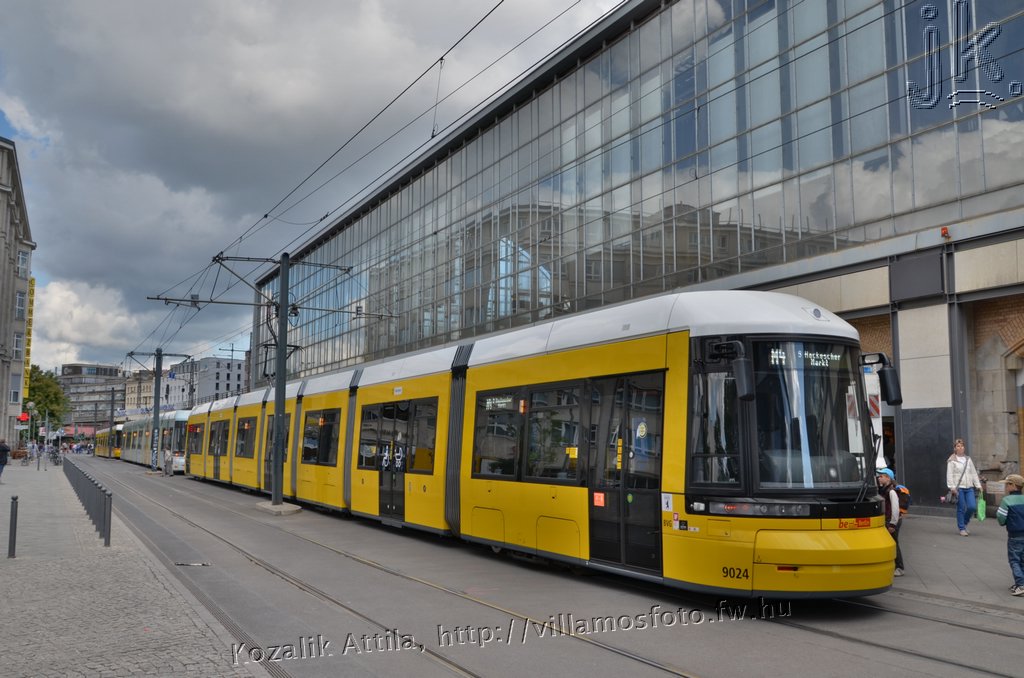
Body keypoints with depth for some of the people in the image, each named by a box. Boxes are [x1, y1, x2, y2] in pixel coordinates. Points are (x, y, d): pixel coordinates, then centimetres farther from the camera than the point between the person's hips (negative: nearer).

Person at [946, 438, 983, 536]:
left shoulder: (968, 459, 15)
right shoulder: (951, 461, 0)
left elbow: (974, 473, 16)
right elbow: (949, 475, -5)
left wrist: (978, 485, 10)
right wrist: (952, 487, -14)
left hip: (969, 487, 4)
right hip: (959, 488, -4)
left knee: (972, 507, -5)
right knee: (961, 509, -2)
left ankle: (964, 522, 21)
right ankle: (962, 529, 10)